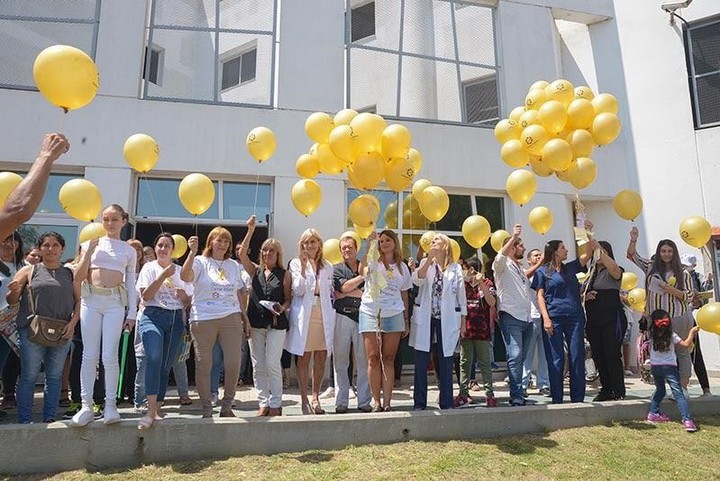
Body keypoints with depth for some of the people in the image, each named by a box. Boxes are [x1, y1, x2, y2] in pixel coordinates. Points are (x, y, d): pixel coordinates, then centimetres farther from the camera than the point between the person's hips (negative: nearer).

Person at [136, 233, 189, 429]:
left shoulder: (180, 271, 17)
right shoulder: (149, 267, 8)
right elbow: (146, 296, -5)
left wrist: (183, 295, -2)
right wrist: (163, 276, -11)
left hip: (176, 319, 4)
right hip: (153, 316, -4)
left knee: (166, 365, 2)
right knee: (154, 358, -24)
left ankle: (157, 409, 14)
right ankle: (151, 411, -25)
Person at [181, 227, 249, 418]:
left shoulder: (233, 265, 16)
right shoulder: (201, 262, 3)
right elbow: (185, 277, -17)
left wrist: (245, 318, 15)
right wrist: (192, 252, -26)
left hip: (231, 318, 3)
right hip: (203, 319, -3)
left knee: (234, 363, -2)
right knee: (203, 365, 3)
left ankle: (227, 406, 15)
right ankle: (206, 410, 16)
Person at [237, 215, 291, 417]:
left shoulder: (285, 274, 6)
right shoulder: (255, 271, 12)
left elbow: (288, 299, 6)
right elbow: (241, 253, -2)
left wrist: (282, 308, -15)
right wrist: (251, 230, -8)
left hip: (276, 323, -3)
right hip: (256, 322, 3)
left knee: (272, 363, -8)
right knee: (258, 366, 5)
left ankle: (275, 404, 5)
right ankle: (263, 402, 15)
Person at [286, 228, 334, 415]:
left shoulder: (327, 266, 14)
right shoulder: (296, 263, 3)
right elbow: (298, 291, -8)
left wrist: (331, 315, 10)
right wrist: (303, 267, -16)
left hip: (324, 314, 3)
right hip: (304, 314, -3)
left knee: (321, 359, 4)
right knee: (304, 358, 1)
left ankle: (315, 397, 17)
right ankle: (304, 400, 10)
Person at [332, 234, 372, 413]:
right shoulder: (337, 269, 11)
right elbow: (344, 287, -7)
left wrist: (348, 293, -7)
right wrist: (363, 275, -3)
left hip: (362, 316, 1)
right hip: (342, 316, 0)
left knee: (364, 361, 0)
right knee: (340, 361, 1)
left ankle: (364, 401, 8)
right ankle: (341, 402, 8)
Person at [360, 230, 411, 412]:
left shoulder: (402, 267, 13)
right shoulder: (374, 261, 4)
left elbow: (404, 295, 16)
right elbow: (363, 266, -22)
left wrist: (406, 321, 13)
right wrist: (370, 244, -35)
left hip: (393, 315, 2)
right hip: (370, 313, -2)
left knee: (388, 359, 3)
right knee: (373, 358, -3)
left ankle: (387, 402, 7)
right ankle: (376, 402, 4)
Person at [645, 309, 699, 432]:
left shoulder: (651, 335, 1)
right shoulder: (671, 335, -7)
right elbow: (686, 344, -9)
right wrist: (692, 332, 2)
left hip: (655, 367, 4)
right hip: (669, 367, -4)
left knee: (660, 390, 24)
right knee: (679, 394, -7)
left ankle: (653, 413, 25)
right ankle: (687, 420, -17)